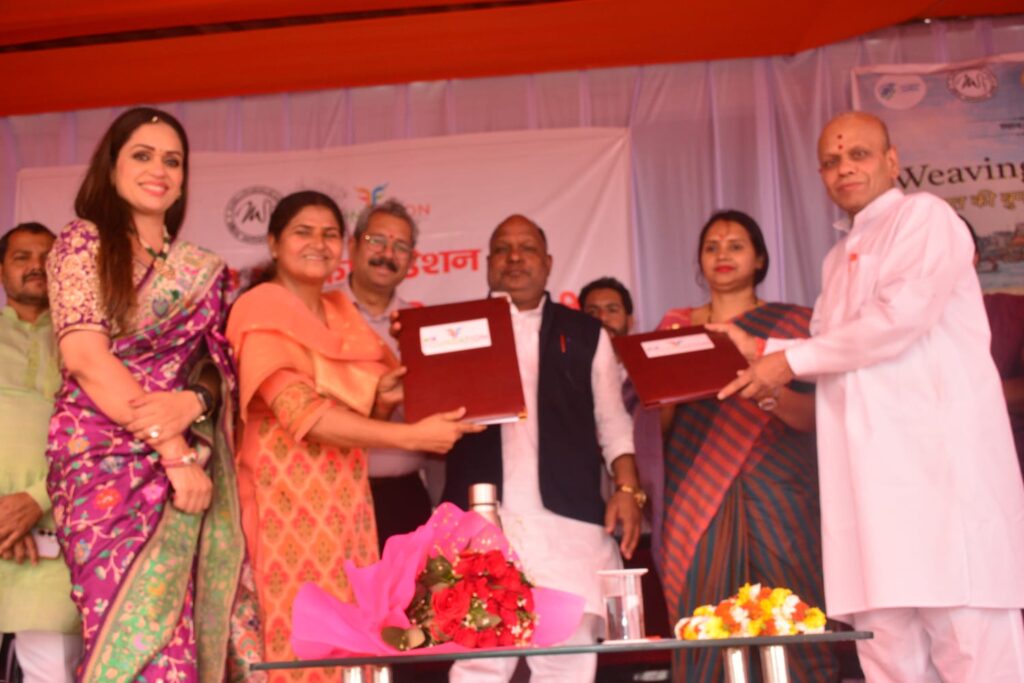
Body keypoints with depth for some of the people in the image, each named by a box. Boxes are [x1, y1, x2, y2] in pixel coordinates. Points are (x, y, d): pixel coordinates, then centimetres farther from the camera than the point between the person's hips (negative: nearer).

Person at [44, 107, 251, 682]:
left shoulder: (203, 271, 17)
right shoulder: (83, 242, 3)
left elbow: (219, 369, 11)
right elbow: (86, 358, -8)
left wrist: (190, 402, -14)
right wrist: (172, 450, -14)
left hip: (188, 461, 4)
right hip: (107, 459, -4)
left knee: (170, 634, -2)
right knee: (138, 633, -13)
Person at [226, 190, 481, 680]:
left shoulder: (341, 313, 16)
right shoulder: (263, 309, -6)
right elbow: (301, 413, -18)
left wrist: (384, 400, -4)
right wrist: (411, 436, -21)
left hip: (344, 493, 7)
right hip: (287, 491, -7)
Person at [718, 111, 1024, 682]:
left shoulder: (924, 215, 2)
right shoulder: (841, 259, 25)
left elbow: (904, 314, -13)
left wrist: (792, 360, -7)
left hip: (940, 454, -7)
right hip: (874, 464, 7)